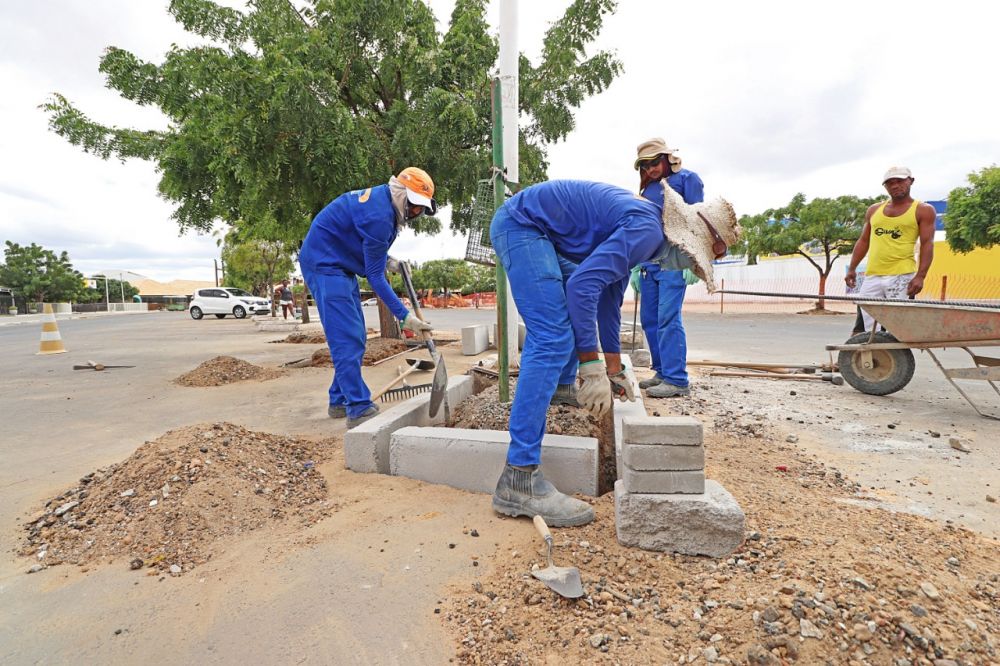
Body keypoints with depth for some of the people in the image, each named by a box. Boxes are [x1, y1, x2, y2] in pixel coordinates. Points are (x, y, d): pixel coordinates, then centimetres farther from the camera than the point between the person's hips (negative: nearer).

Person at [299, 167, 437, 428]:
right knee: (347, 339, -16)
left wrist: (384, 257, 6)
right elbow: (375, 277, -22)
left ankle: (340, 401, 18)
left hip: (340, 265, 10)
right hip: (324, 263, -10)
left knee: (354, 338, 9)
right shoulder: (379, 216, -25)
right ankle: (359, 410, -15)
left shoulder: (383, 199, 5)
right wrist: (404, 316, -22)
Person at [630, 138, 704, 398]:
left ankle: (677, 379, -8)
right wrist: (635, 267, 17)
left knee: (668, 318, -13)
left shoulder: (686, 178, 5)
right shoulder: (647, 189, 22)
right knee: (649, 319, 5)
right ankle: (662, 372, 14)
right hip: (648, 262, 7)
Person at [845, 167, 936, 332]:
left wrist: (920, 276, -14)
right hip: (871, 277, 4)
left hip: (901, 277, -4)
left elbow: (927, 244, -2)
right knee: (869, 328, 2)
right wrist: (852, 269, 11)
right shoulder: (874, 210, 17)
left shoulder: (923, 210, 5)